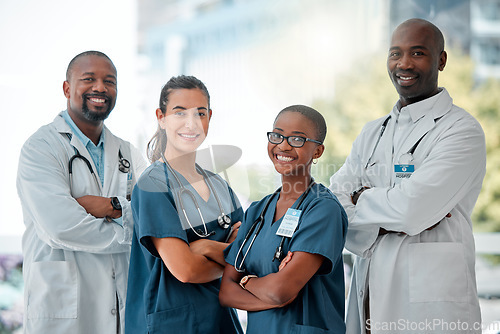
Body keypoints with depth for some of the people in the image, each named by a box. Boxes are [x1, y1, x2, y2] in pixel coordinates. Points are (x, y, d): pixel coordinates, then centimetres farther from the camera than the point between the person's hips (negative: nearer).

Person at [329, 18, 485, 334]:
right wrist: (386, 222, -13)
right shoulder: (373, 133, 14)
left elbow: (410, 209, -20)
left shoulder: (462, 130, -8)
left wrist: (360, 199, -1)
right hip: (368, 299, 6)